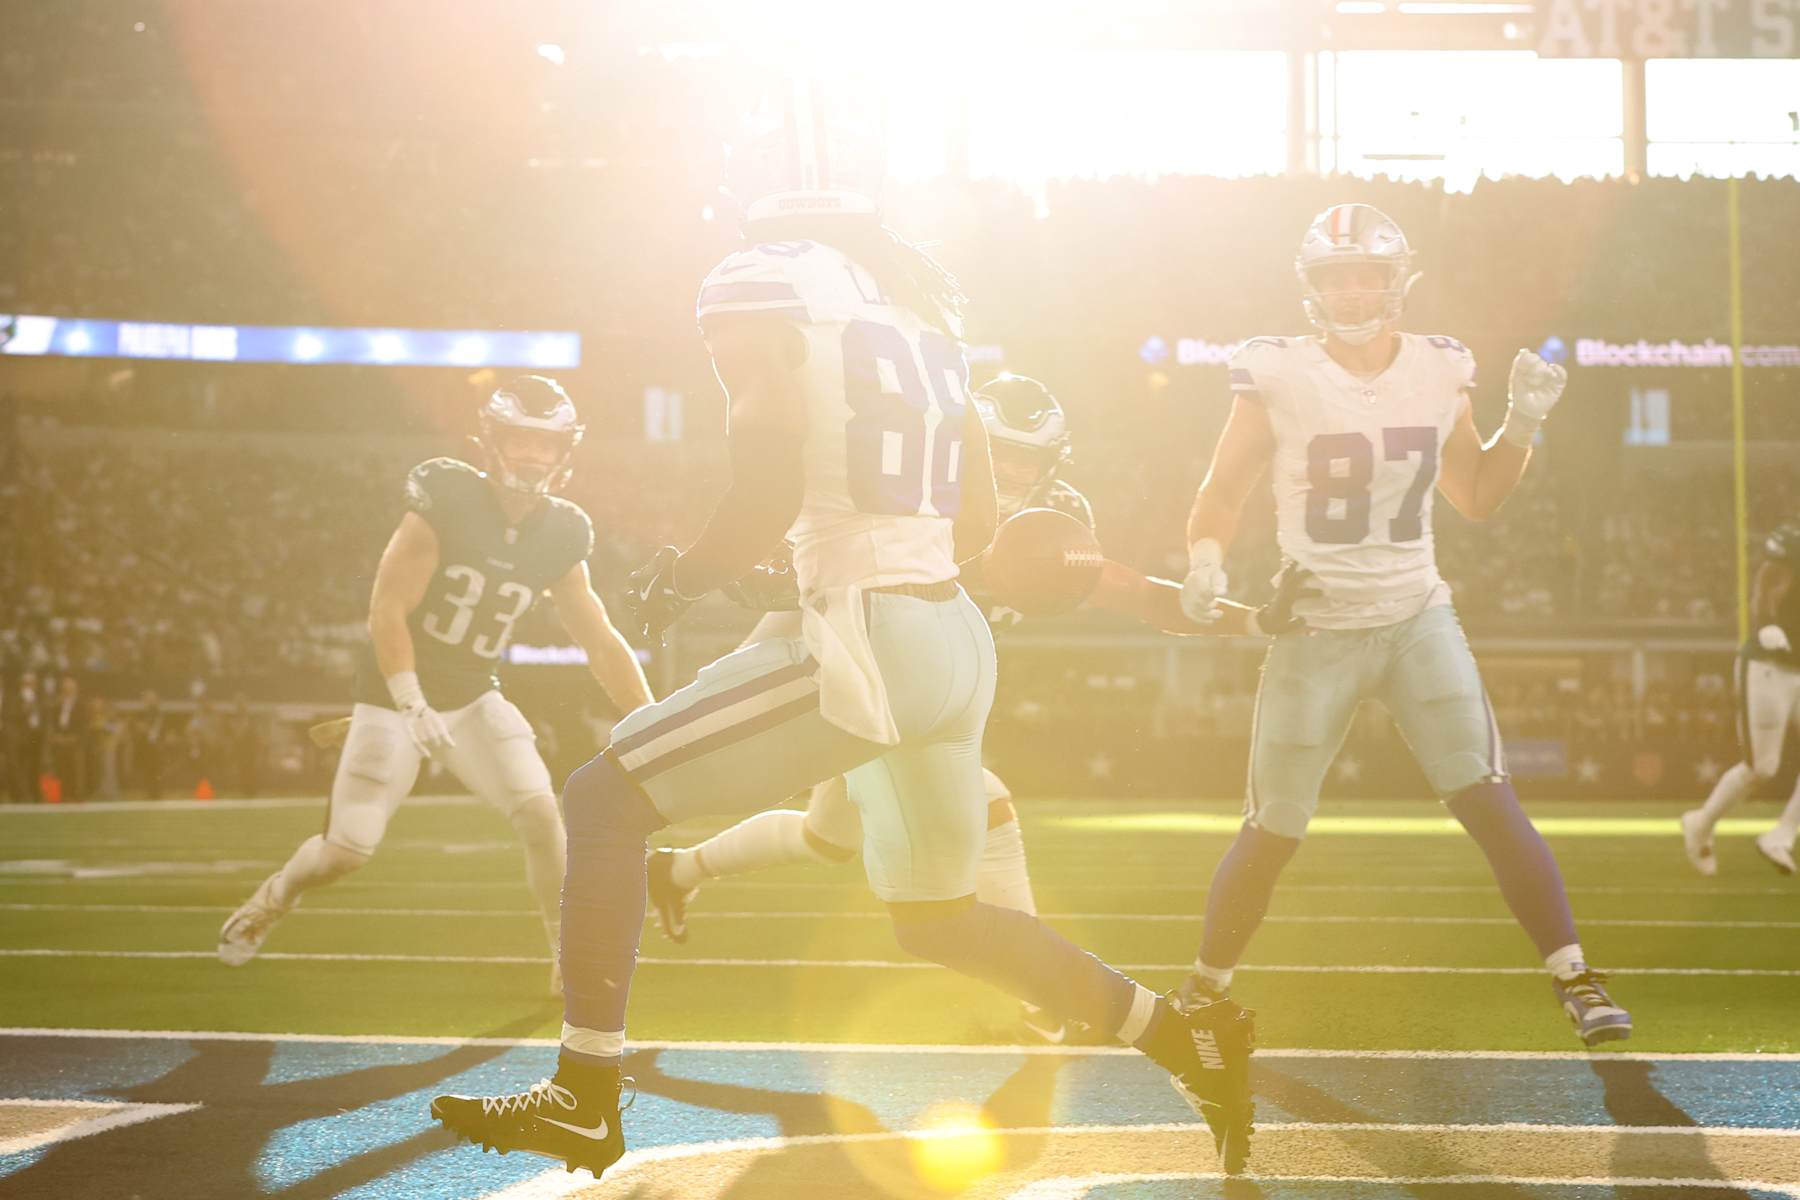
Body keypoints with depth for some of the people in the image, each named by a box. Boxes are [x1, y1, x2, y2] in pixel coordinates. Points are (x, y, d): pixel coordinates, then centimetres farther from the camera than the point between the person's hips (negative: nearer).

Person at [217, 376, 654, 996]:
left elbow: (602, 645, 2)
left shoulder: (558, 535, -4)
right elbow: (387, 610, -20)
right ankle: (273, 898, 29)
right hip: (395, 693, -4)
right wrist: (413, 707, -27)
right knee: (348, 848, -5)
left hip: (473, 698, 4)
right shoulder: (444, 503, -19)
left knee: (541, 813, -17)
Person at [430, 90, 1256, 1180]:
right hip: (960, 640, 8)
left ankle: (585, 1101, -1)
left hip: (867, 643, -8)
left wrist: (680, 582, 0)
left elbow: (771, 495, -17)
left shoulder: (759, 285, -6)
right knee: (938, 918, 26)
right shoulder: (922, 302, 17)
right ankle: (1189, 1036, 25)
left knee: (605, 800, 1)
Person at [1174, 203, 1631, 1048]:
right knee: (1272, 834, 2)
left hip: (1418, 622, 2)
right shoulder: (1279, 378, -8)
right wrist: (1207, 561, -19)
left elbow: (1476, 498, 15)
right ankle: (1205, 990, 23)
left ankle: (1576, 980, -4)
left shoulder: (1438, 373, 2)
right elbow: (1222, 491, 0)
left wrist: (1523, 424, -1)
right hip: (1314, 631, -2)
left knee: (1489, 803, -11)